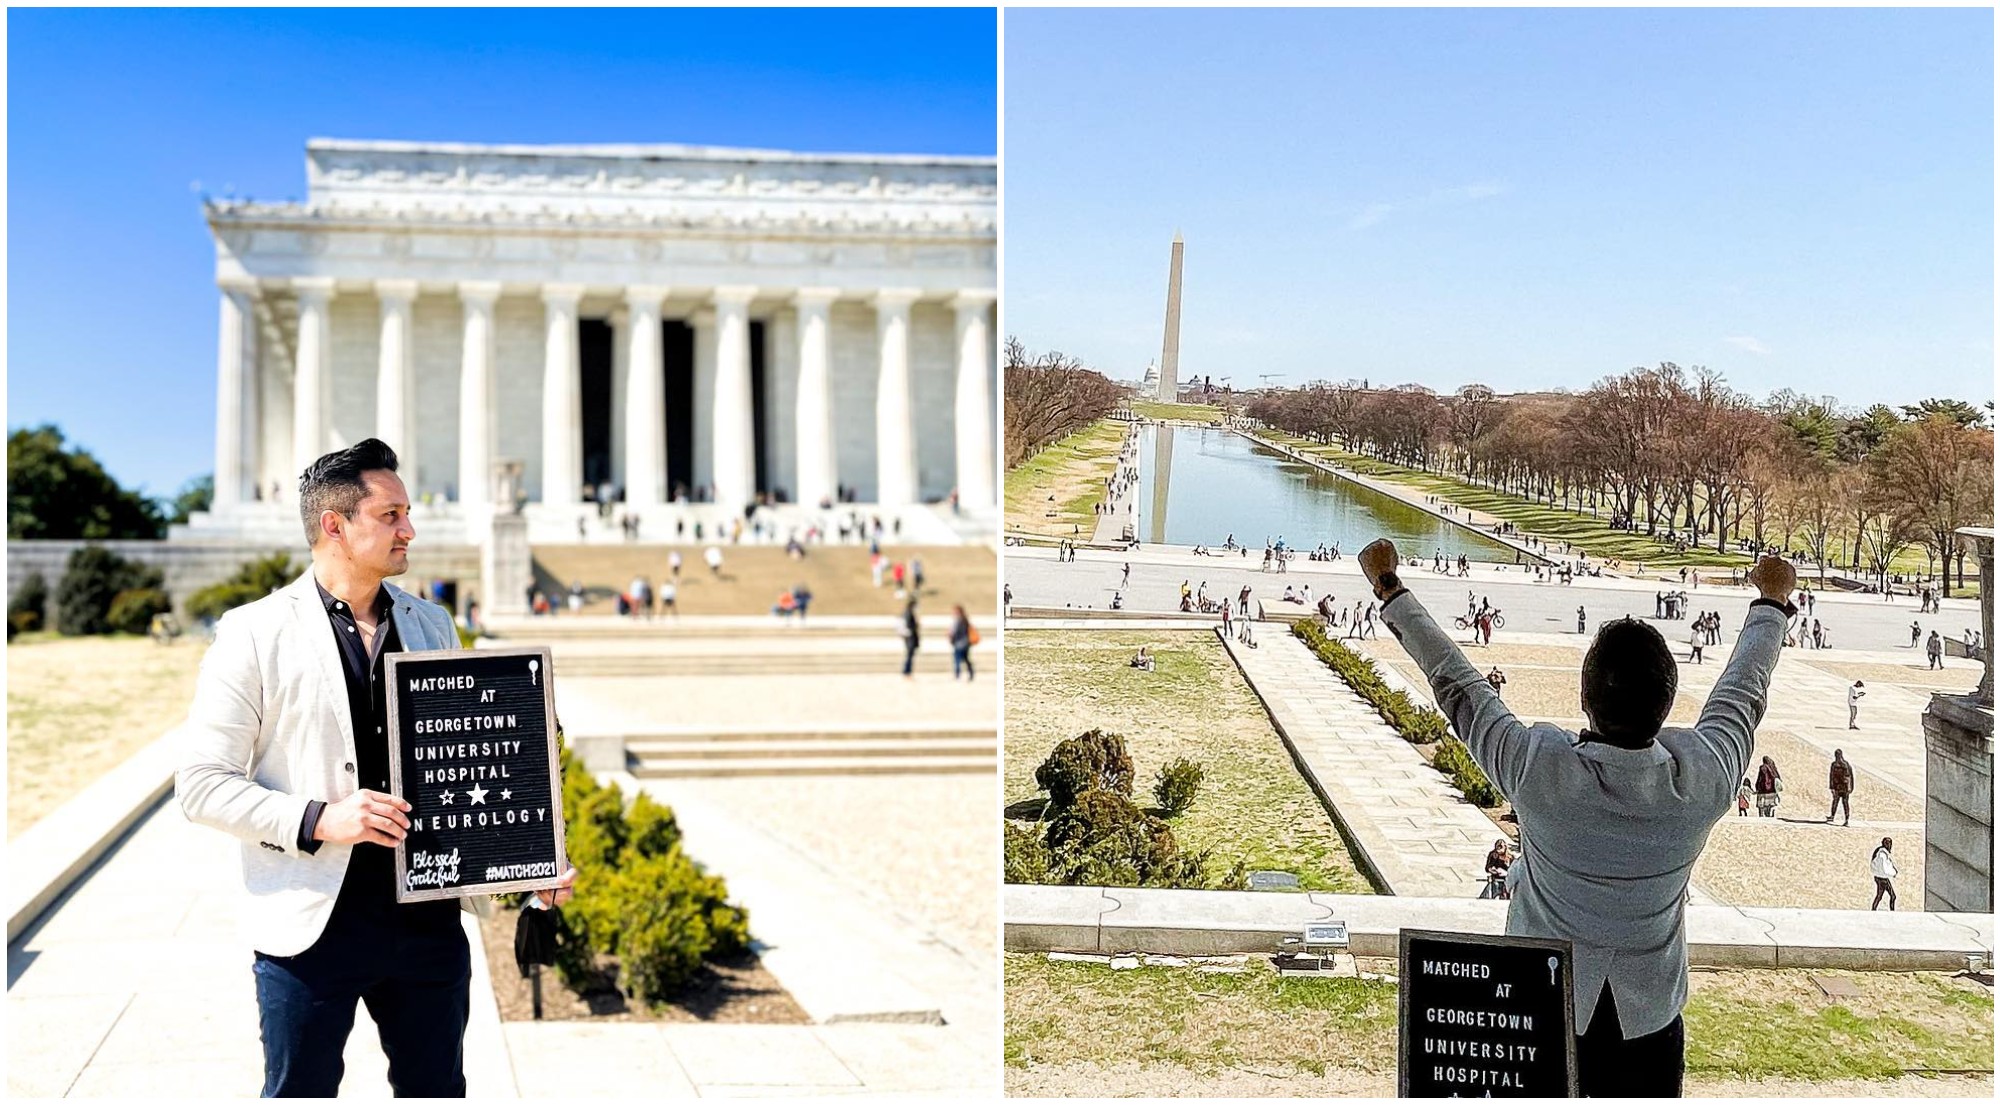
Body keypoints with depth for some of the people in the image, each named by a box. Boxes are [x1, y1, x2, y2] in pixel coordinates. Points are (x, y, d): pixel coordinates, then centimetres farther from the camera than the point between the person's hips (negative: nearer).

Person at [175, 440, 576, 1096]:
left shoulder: (432, 627, 10)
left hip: (428, 914, 4)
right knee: (299, 1092, 9)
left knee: (437, 1089, 14)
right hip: (311, 924, -4)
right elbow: (200, 783, -7)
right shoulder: (255, 634, -5)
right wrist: (317, 820, -20)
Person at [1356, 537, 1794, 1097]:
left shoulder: (1538, 771, -24)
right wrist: (1772, 602, 23)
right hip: (1649, 1024, 2)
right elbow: (1743, 692, 3)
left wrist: (1389, 588, 6)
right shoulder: (1703, 778, -18)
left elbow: (1456, 685, -9)